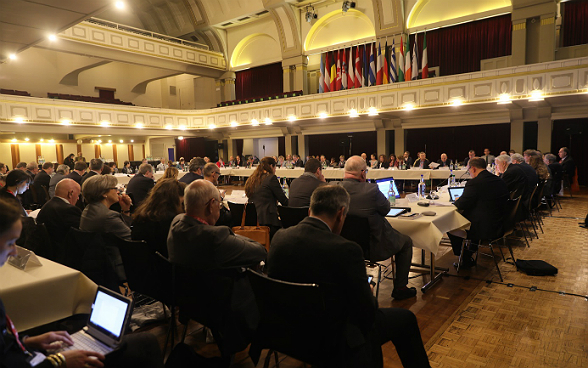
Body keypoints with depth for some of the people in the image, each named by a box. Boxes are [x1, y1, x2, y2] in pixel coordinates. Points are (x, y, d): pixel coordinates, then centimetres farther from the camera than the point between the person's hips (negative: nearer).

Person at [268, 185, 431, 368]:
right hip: (333, 339, -6)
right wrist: (369, 294, 5)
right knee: (405, 318, 14)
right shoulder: (346, 250, -28)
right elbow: (367, 311, -18)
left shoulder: (279, 237, -10)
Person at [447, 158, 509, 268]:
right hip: (499, 227, 9)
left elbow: (461, 205, -19)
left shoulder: (474, 183, -20)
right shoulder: (500, 181, 6)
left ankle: (466, 260, 19)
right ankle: (470, 252, 40)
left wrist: (456, 201, 5)